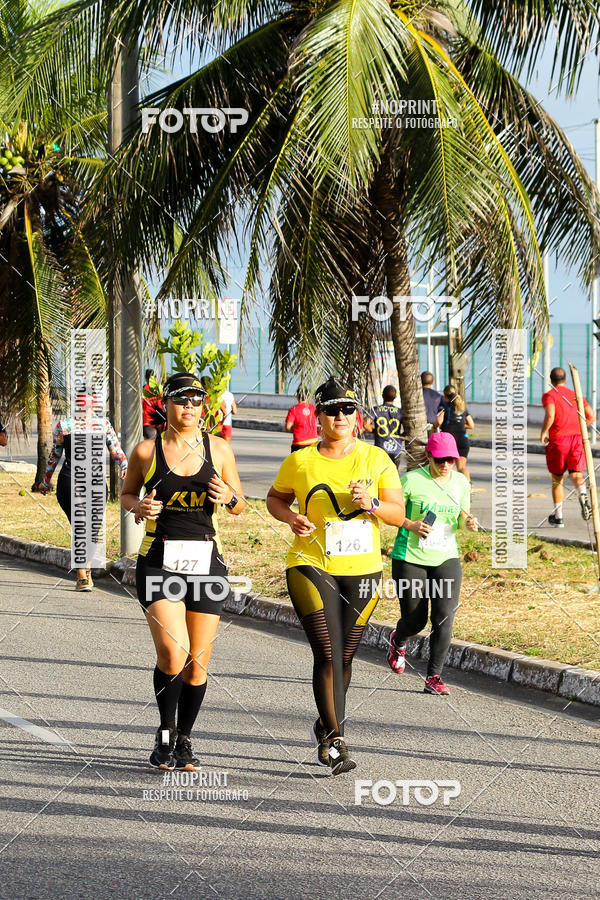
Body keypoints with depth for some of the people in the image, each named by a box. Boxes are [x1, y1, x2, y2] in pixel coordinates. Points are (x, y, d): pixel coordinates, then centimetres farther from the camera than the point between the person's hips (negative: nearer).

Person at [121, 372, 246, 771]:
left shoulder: (218, 449, 5)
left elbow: (240, 505, 12)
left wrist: (229, 497, -11)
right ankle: (166, 733, 3)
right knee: (173, 653, -18)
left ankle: (184, 740, 22)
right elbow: (126, 493, 15)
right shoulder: (147, 451, 1)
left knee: (198, 661, 4)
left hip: (207, 560, 2)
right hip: (159, 562, -2)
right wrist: (138, 506, -7)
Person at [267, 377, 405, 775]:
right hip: (312, 567, -2)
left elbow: (399, 514, 3)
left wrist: (371, 504, -16)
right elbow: (275, 498, 15)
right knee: (327, 653, -14)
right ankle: (336, 740, -15)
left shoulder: (376, 459, 3)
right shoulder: (300, 461, 0)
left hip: (362, 571, 2)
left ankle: (328, 725, 33)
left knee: (345, 656, 9)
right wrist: (290, 517, -6)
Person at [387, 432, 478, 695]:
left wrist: (469, 521, -6)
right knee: (414, 620, 5)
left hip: (446, 558, 3)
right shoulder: (411, 480, -10)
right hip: (410, 558, -3)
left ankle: (434, 677, -4)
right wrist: (411, 525, -19)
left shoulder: (461, 482, 5)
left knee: (444, 618, -12)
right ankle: (397, 642, 43)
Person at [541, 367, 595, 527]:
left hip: (558, 440, -3)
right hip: (578, 437, 3)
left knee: (557, 478, 11)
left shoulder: (549, 395, 1)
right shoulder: (576, 395, 16)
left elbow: (550, 415, -18)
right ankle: (583, 495, -39)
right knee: (576, 475, -4)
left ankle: (558, 516, 15)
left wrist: (543, 433, -4)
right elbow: (592, 417, 12)